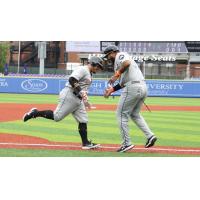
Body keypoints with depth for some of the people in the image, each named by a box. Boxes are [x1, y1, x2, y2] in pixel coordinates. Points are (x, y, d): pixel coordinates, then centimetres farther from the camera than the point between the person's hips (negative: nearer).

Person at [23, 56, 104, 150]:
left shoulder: (89, 74, 23)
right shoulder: (82, 69, -8)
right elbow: (72, 80, -23)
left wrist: (85, 100, 22)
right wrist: (81, 92, -29)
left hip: (78, 99, 10)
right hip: (69, 95, -10)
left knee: (83, 120, 4)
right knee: (57, 116, -15)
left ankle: (86, 143, 4)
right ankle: (35, 113, -1)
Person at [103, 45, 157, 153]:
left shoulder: (120, 55, 0)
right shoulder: (118, 62, 28)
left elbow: (127, 63, -24)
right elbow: (123, 82, 27)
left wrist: (116, 75, -21)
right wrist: (111, 89, 20)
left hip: (133, 87, -10)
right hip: (143, 87, 10)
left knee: (121, 114, 0)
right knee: (134, 114, 23)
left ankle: (127, 143, -1)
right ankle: (150, 136, 9)